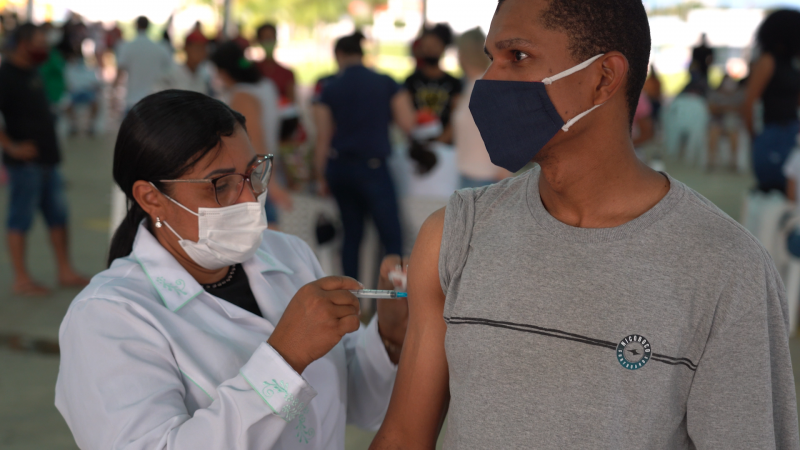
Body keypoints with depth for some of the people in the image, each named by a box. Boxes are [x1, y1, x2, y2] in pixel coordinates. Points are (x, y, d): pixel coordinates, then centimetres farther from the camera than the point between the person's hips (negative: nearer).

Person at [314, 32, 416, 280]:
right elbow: (407, 124, -3)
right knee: (392, 238, -1)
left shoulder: (331, 88, 3)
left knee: (352, 235, 14)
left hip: (339, 166, 3)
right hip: (372, 166, -3)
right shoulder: (385, 83, -1)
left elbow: (323, 138, 4)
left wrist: (321, 176, 13)